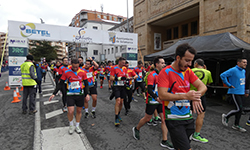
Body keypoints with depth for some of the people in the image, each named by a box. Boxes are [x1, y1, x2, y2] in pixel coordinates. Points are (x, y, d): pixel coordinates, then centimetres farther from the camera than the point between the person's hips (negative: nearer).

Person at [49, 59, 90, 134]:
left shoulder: (83, 72, -3)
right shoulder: (66, 72, -5)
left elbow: (86, 84, 6)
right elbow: (60, 84, 0)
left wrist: (87, 94, -2)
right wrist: (54, 94, -3)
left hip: (80, 94, 2)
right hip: (70, 95, -1)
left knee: (79, 111, 11)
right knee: (70, 111, -8)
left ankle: (77, 126, 30)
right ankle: (71, 125, 20)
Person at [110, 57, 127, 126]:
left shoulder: (124, 69, 10)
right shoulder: (114, 68, -7)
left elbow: (126, 76, 21)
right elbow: (111, 78, -12)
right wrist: (120, 78, -21)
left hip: (123, 87, 6)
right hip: (116, 87, -6)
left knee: (121, 102, 10)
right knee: (118, 101, -16)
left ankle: (118, 115, 30)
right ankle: (116, 119, -8)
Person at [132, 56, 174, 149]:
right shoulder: (152, 75, -17)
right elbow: (149, 89, -24)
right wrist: (156, 98, -37)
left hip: (161, 100, 7)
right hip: (152, 101, -7)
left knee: (164, 119, 4)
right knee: (147, 118, 9)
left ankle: (164, 141, 16)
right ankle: (136, 129, 36)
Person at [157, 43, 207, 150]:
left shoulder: (188, 71, 7)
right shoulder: (166, 72, -13)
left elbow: (203, 87, 2)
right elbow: (162, 95, -21)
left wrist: (196, 97, -20)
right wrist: (185, 96, -25)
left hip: (188, 117, 6)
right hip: (173, 119, -6)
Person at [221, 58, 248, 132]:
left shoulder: (243, 71, 12)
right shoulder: (233, 70, -15)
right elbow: (222, 75, -22)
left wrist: (244, 89, 18)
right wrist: (229, 85, -18)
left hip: (241, 93, 8)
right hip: (235, 92, -8)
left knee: (239, 109, 10)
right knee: (239, 109, -9)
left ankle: (236, 125, 20)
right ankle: (226, 116, 14)